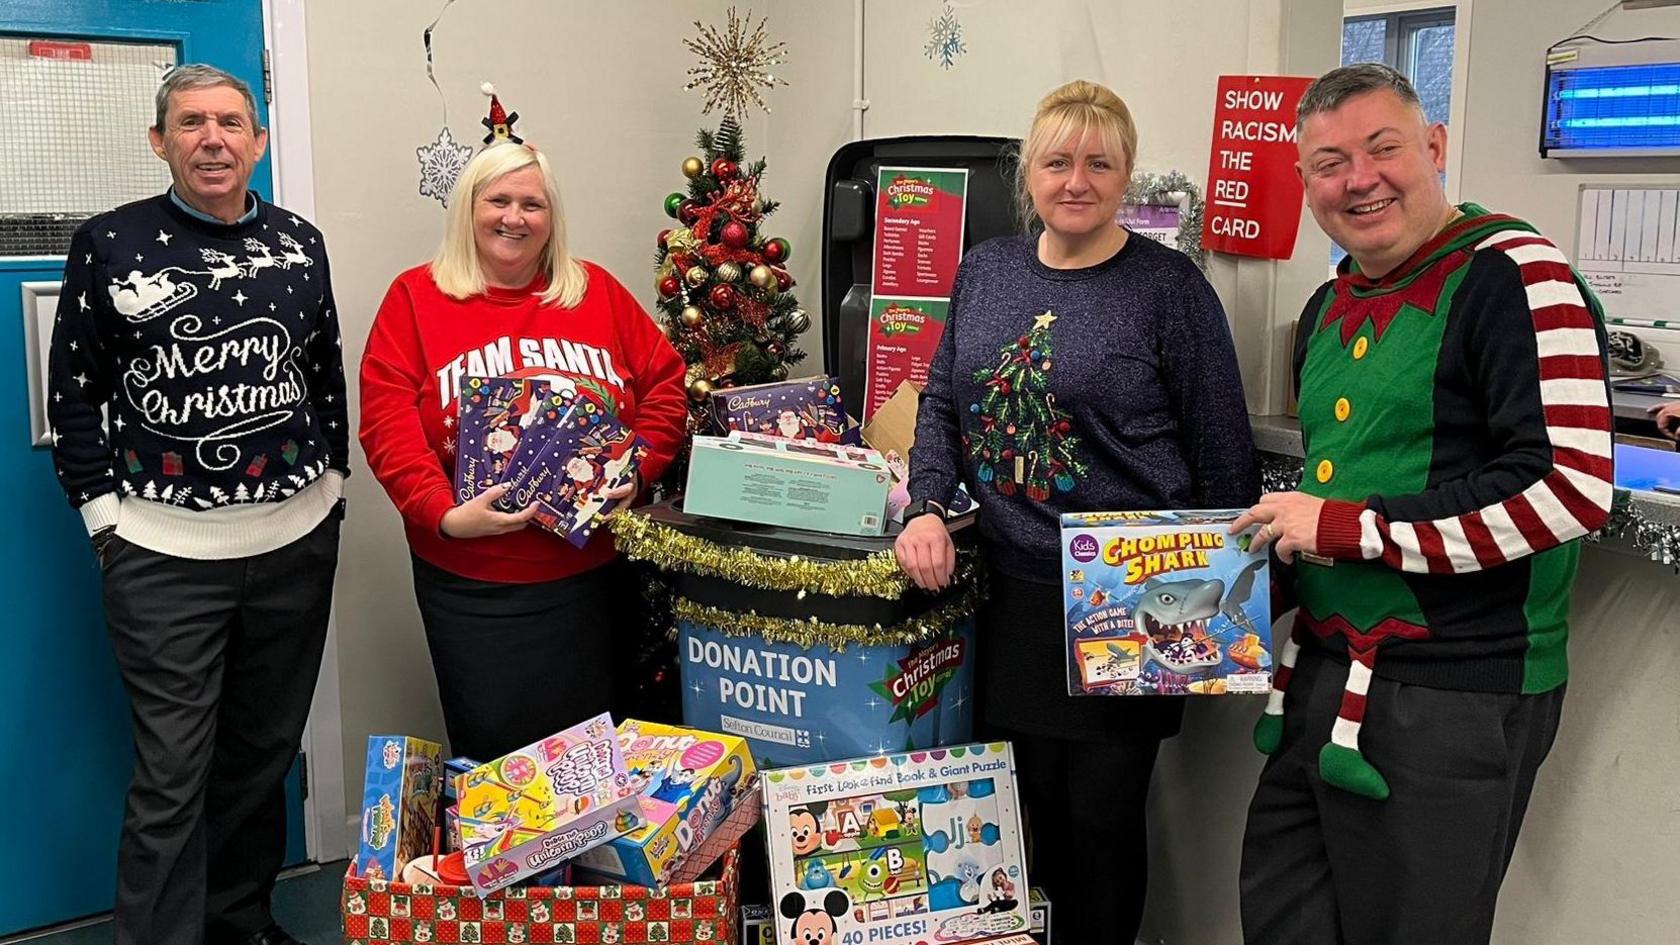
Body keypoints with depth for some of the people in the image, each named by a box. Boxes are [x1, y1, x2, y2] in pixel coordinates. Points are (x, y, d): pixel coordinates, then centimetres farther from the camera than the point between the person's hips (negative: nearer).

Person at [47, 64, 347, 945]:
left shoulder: (299, 243, 6)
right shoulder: (108, 244, -3)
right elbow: (75, 392, 1)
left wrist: (331, 480, 10)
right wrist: (104, 512, -3)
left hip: (296, 537, 4)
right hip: (163, 549, -3)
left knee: (266, 751, 14)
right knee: (171, 772, -1)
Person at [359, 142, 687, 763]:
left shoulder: (599, 292, 9)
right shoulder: (415, 298, 1)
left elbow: (665, 381, 9)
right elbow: (387, 421, -7)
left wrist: (638, 468, -7)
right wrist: (443, 513, -20)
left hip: (588, 571, 2)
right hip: (469, 581, -2)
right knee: (490, 747, 7)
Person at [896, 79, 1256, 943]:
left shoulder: (1168, 285, -7)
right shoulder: (985, 270, 7)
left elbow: (1222, 450, -5)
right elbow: (941, 403, 13)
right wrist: (927, 507, -3)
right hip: (1013, 591, 4)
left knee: (1104, 813, 7)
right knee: (1029, 802, 14)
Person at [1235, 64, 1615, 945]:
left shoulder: (1515, 276, -13)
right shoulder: (1329, 309, 13)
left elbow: (1569, 489, -22)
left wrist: (1347, 527, -19)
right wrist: (1286, 538, 6)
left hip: (1454, 698, -8)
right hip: (1324, 672, 8)